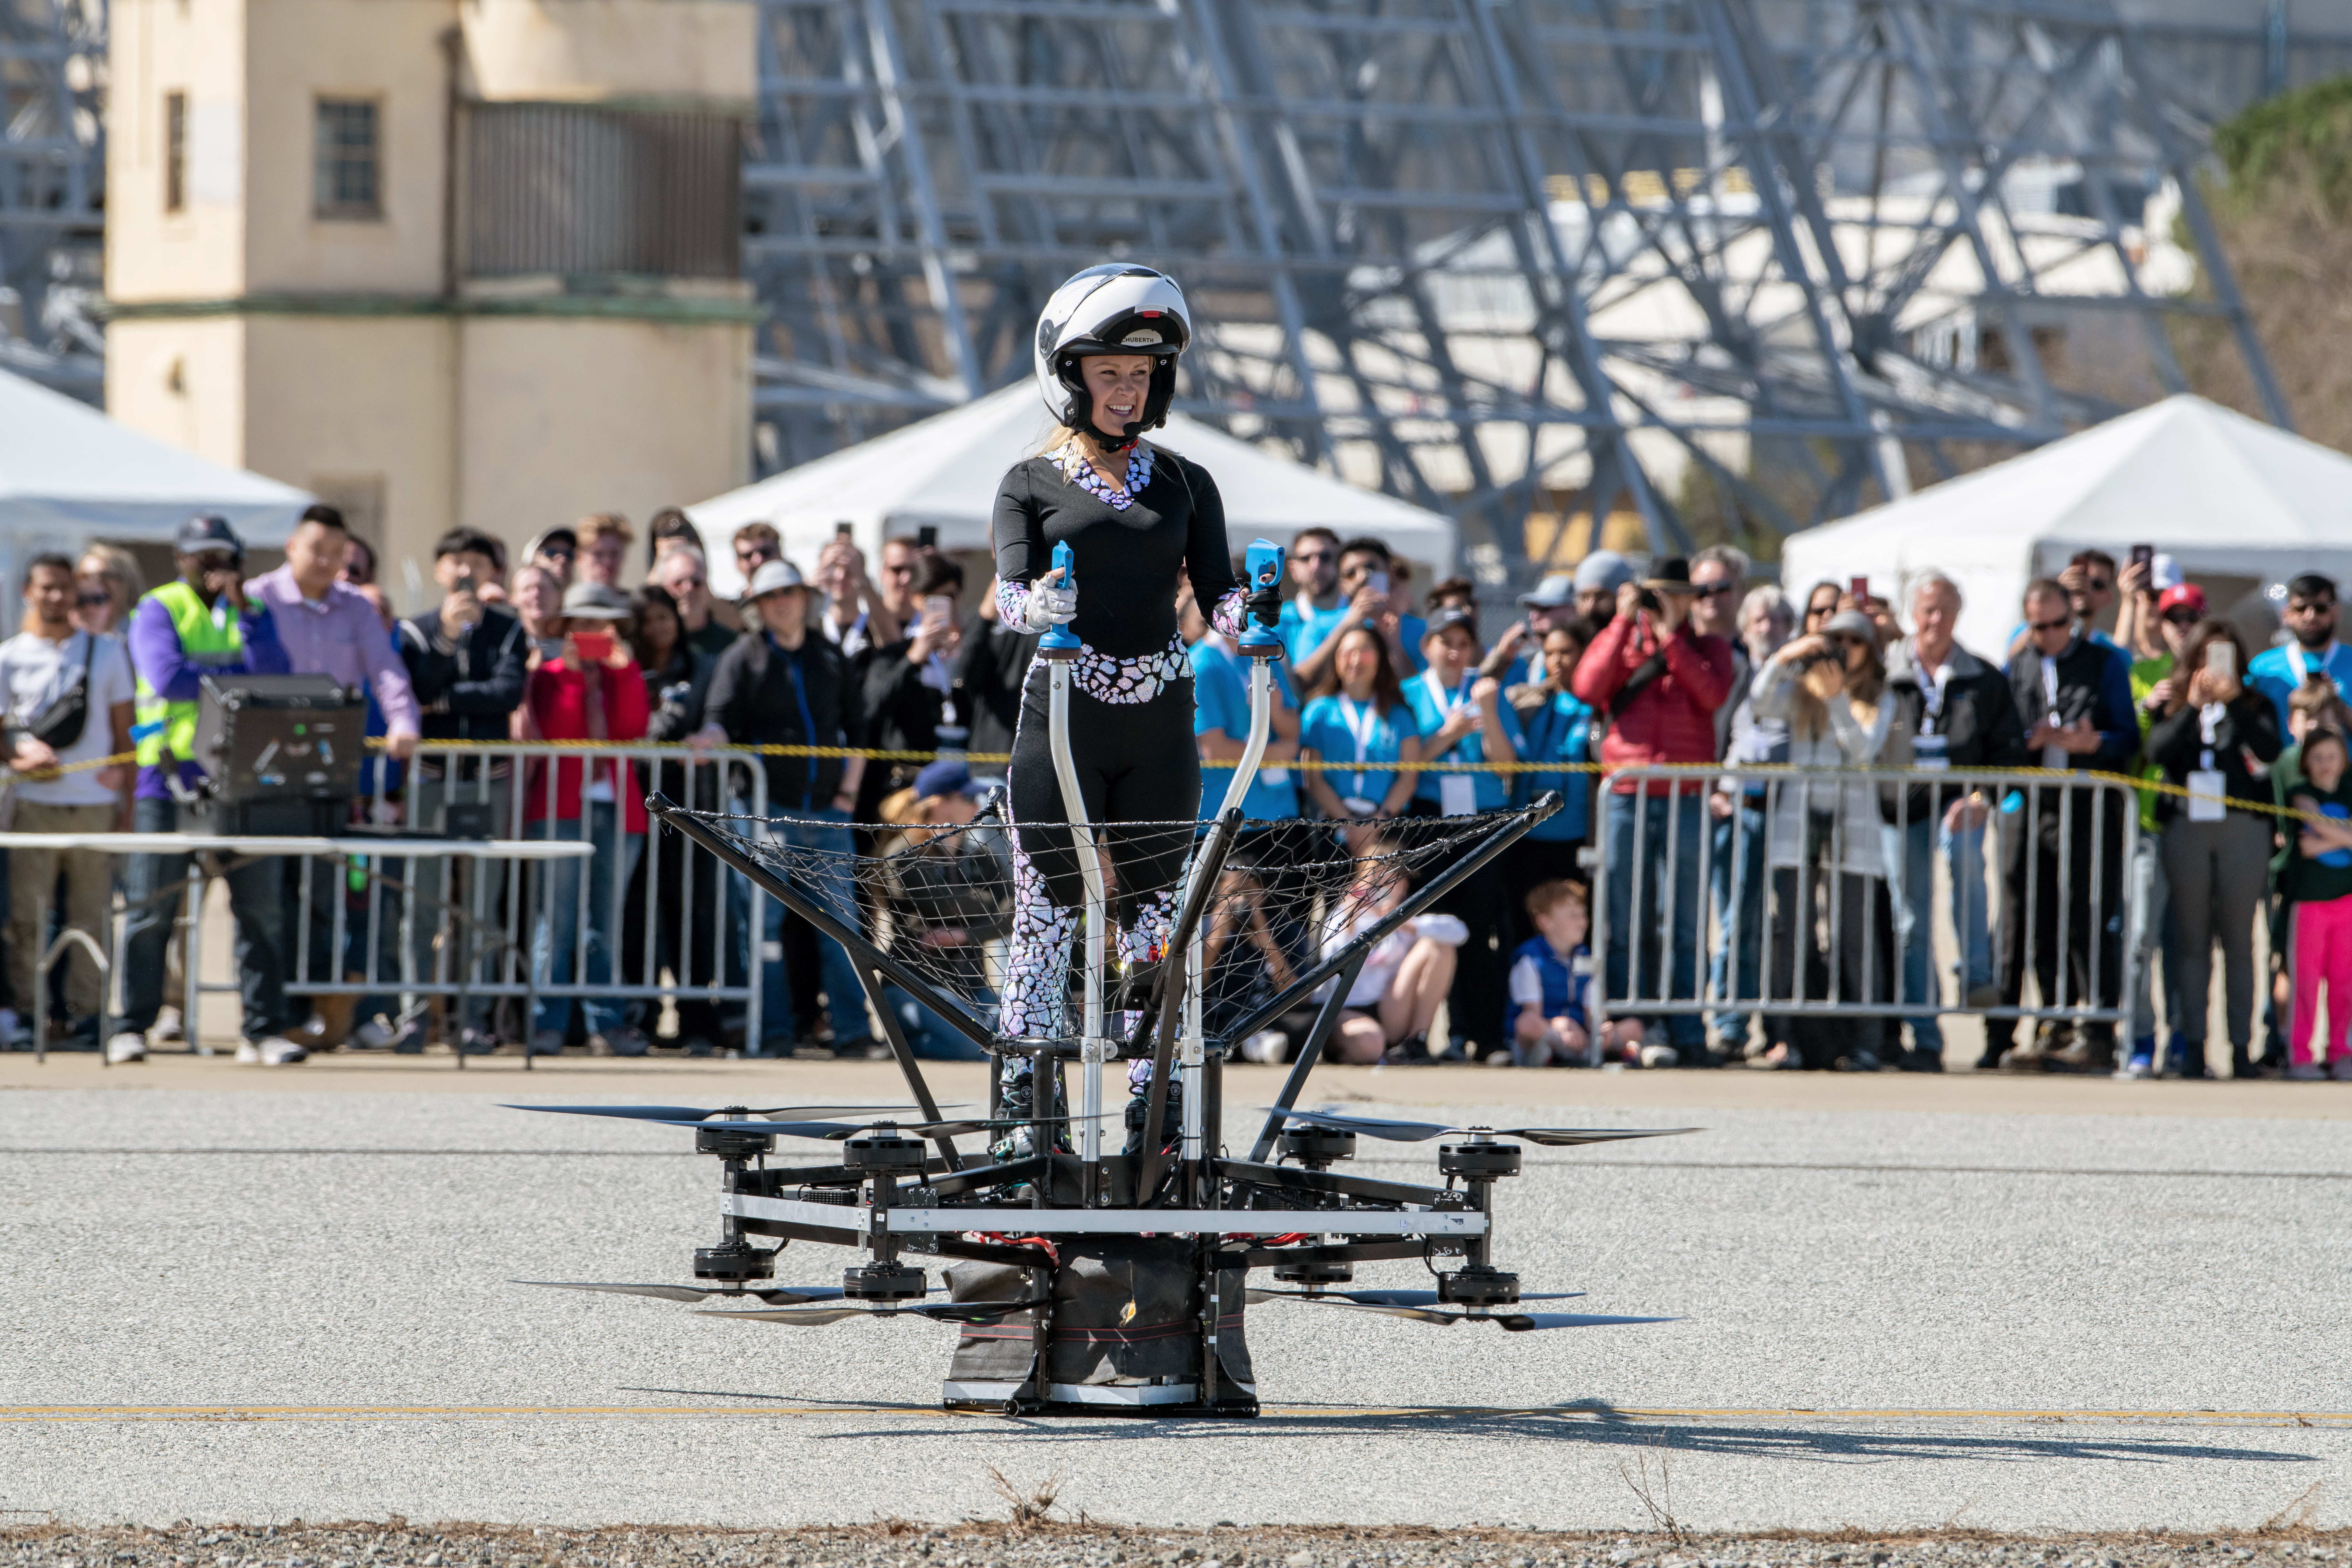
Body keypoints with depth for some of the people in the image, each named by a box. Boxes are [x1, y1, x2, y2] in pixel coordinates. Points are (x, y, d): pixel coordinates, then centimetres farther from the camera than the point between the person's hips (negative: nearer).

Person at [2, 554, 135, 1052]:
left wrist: (127, 805, 6)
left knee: (91, 913, -1)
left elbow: (124, 735, 14)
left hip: (96, 802, 1)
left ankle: (86, 1011, 2)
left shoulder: (108, 653, 14)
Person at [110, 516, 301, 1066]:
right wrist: (238, 676, -2)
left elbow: (275, 676, 0)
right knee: (151, 909, -2)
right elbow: (167, 677, -12)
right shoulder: (157, 611, 5)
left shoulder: (253, 613, 16)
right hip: (171, 774, -3)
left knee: (260, 907, 0)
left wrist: (245, 611, -6)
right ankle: (131, 1029, 3)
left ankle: (265, 1030, 4)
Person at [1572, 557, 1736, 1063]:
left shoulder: (1707, 648, 13)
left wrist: (1670, 637, -8)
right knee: (1623, 927, 0)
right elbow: (1588, 688, -5)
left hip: (1686, 799, 0)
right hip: (1625, 799, 0)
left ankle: (1688, 1038, 1)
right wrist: (1625, 623, -6)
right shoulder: (1618, 641, 14)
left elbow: (1713, 694, -8)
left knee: (1685, 927, 0)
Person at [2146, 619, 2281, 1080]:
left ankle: (2241, 1046, -1)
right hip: (2186, 826, 1)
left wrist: (2232, 702, -17)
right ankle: (2194, 1046, 1)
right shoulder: (2173, 705, 11)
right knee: (2192, 939, 1)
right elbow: (2159, 752, -6)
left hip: (2243, 829, -1)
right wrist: (2194, 708, -15)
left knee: (2238, 939, -1)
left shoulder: (2254, 706, 8)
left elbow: (2270, 749, -10)